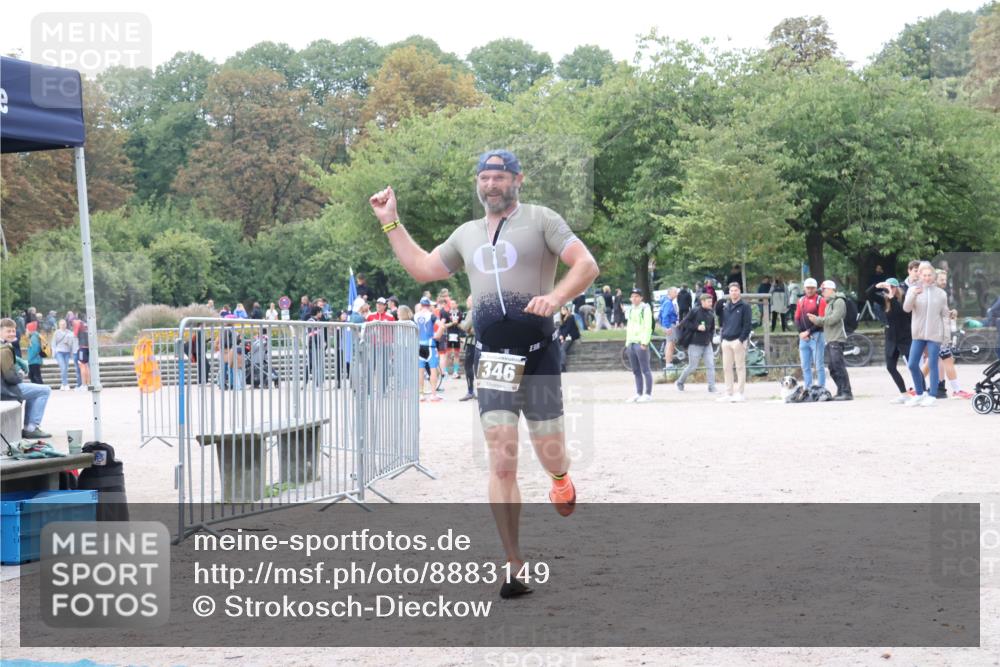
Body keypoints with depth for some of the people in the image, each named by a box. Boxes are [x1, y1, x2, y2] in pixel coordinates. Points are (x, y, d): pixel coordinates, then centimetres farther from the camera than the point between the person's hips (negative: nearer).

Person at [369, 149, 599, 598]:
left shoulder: (541, 220, 0)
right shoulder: (466, 234, 17)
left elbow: (587, 265, -9)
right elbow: (422, 269, 27)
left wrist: (556, 297, -26)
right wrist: (391, 223, 23)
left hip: (538, 357, -3)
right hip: (492, 360, 4)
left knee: (550, 456, -1)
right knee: (501, 465, -5)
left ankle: (561, 481, 39)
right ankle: (515, 568, -2)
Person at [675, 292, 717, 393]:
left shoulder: (711, 313, 6)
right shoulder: (695, 311, -11)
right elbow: (685, 323, -11)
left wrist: (710, 337, 6)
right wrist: (697, 327, -19)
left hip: (707, 344, 5)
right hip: (695, 344, -5)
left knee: (710, 365, -5)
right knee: (692, 367, 3)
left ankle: (712, 387, -1)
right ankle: (679, 382, 25)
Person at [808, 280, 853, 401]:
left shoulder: (839, 301, -7)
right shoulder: (829, 303, 23)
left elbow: (833, 318, -17)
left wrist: (818, 319, -10)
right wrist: (817, 319, 3)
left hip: (837, 339, -10)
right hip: (830, 340, 10)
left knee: (839, 366, -14)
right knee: (833, 368, 10)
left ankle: (847, 392, -14)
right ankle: (841, 392, 15)